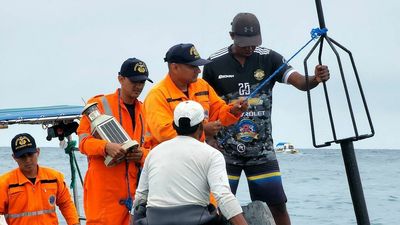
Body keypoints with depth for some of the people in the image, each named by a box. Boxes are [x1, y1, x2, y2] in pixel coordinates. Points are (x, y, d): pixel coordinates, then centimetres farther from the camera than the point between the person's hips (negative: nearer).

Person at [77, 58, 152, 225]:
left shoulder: (144, 111, 16)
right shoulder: (100, 104, 0)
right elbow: (84, 140, -4)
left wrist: (141, 154, -6)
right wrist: (106, 147, -23)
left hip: (133, 189, 5)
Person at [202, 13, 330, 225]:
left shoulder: (269, 59, -1)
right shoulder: (214, 64, -3)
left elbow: (299, 81, -14)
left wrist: (315, 79, -36)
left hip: (261, 149, 1)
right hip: (225, 150, -1)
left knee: (277, 204, 1)